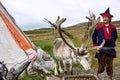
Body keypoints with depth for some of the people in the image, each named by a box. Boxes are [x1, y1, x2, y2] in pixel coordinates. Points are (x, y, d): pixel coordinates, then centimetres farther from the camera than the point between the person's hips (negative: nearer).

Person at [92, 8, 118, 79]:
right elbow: (94, 37, 3)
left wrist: (112, 43, 11)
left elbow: (115, 36, 19)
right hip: (102, 49, -3)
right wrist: (96, 46, -2)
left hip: (111, 49, 3)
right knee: (101, 65, -1)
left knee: (110, 66, 11)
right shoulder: (98, 27, -5)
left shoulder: (113, 27, 3)